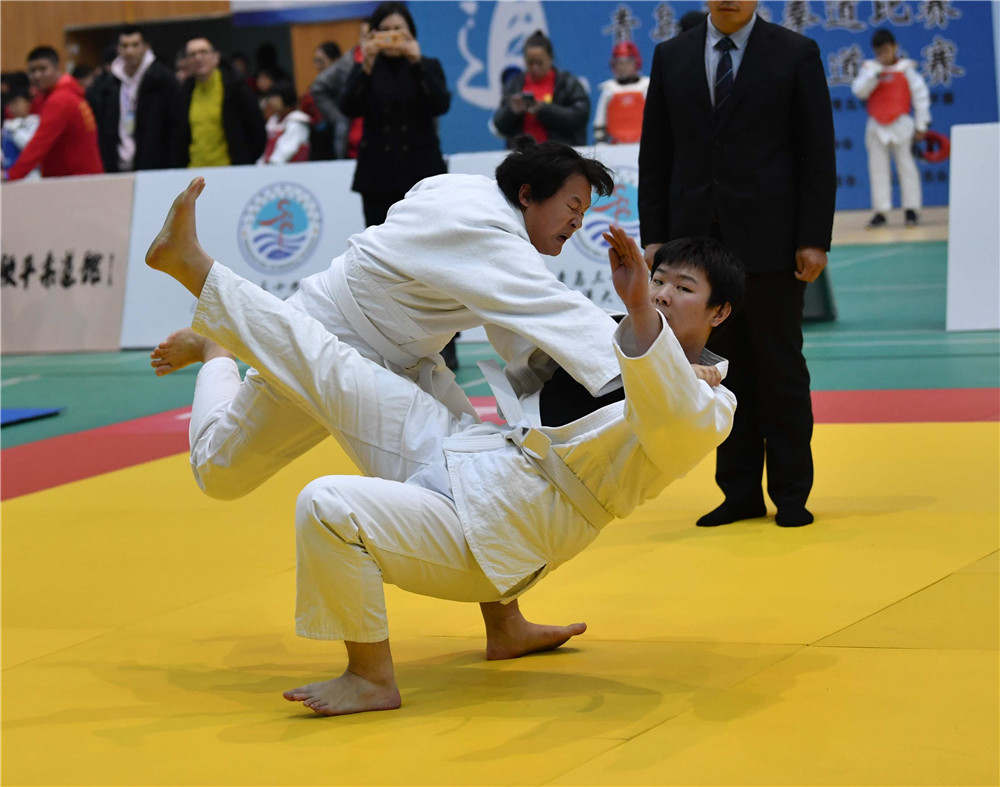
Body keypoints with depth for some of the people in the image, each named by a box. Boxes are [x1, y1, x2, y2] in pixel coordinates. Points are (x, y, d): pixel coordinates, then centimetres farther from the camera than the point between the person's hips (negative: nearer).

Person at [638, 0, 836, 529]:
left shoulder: (796, 55, 1)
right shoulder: (671, 58, 9)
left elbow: (818, 153, -2)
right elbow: (654, 156, 10)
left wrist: (814, 240, -8)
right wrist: (654, 237, 3)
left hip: (770, 243, -3)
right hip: (698, 242, 3)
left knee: (780, 370, 3)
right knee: (724, 371, 6)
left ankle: (791, 494, 11)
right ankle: (740, 493, 14)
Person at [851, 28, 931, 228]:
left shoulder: (906, 68, -2)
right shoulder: (869, 68, 6)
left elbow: (920, 95, 0)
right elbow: (859, 91, -8)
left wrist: (921, 125, -1)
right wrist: (875, 72, -19)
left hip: (900, 124, -3)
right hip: (876, 126, 3)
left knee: (905, 165, -1)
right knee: (878, 168, 2)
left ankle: (911, 209, 4)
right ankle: (880, 211, 5)